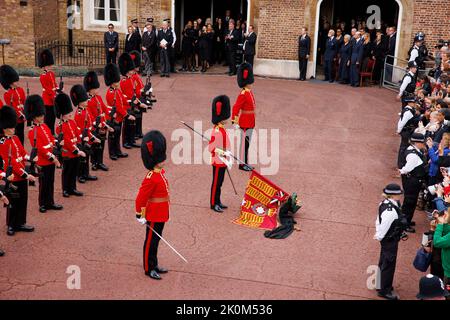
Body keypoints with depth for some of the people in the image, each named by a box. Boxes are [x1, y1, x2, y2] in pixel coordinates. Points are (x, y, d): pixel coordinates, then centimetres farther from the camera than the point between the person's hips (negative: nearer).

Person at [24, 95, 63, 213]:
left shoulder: (45, 126, 10)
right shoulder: (33, 132, -14)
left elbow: (53, 141, 12)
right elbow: (39, 148, -19)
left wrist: (55, 157, -1)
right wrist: (52, 158, -20)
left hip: (51, 160, 7)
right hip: (43, 162, -7)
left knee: (51, 183, 14)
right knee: (44, 184, 4)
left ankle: (50, 202, 25)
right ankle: (43, 204, 16)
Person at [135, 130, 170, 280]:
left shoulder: (161, 172, 4)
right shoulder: (151, 178, -25)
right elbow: (141, 197, -22)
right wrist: (140, 216, -17)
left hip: (161, 215, 9)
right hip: (154, 216, -9)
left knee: (156, 240, 20)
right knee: (151, 241, 5)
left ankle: (154, 264, 33)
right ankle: (149, 269, 18)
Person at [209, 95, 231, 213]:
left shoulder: (222, 129, 7)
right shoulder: (216, 131, -22)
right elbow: (210, 147, -23)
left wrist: (227, 157, 20)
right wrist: (222, 152, -31)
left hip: (223, 161, 9)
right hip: (218, 161, -9)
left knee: (220, 182, 18)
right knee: (216, 183, 2)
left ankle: (218, 202, 29)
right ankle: (213, 204, 12)